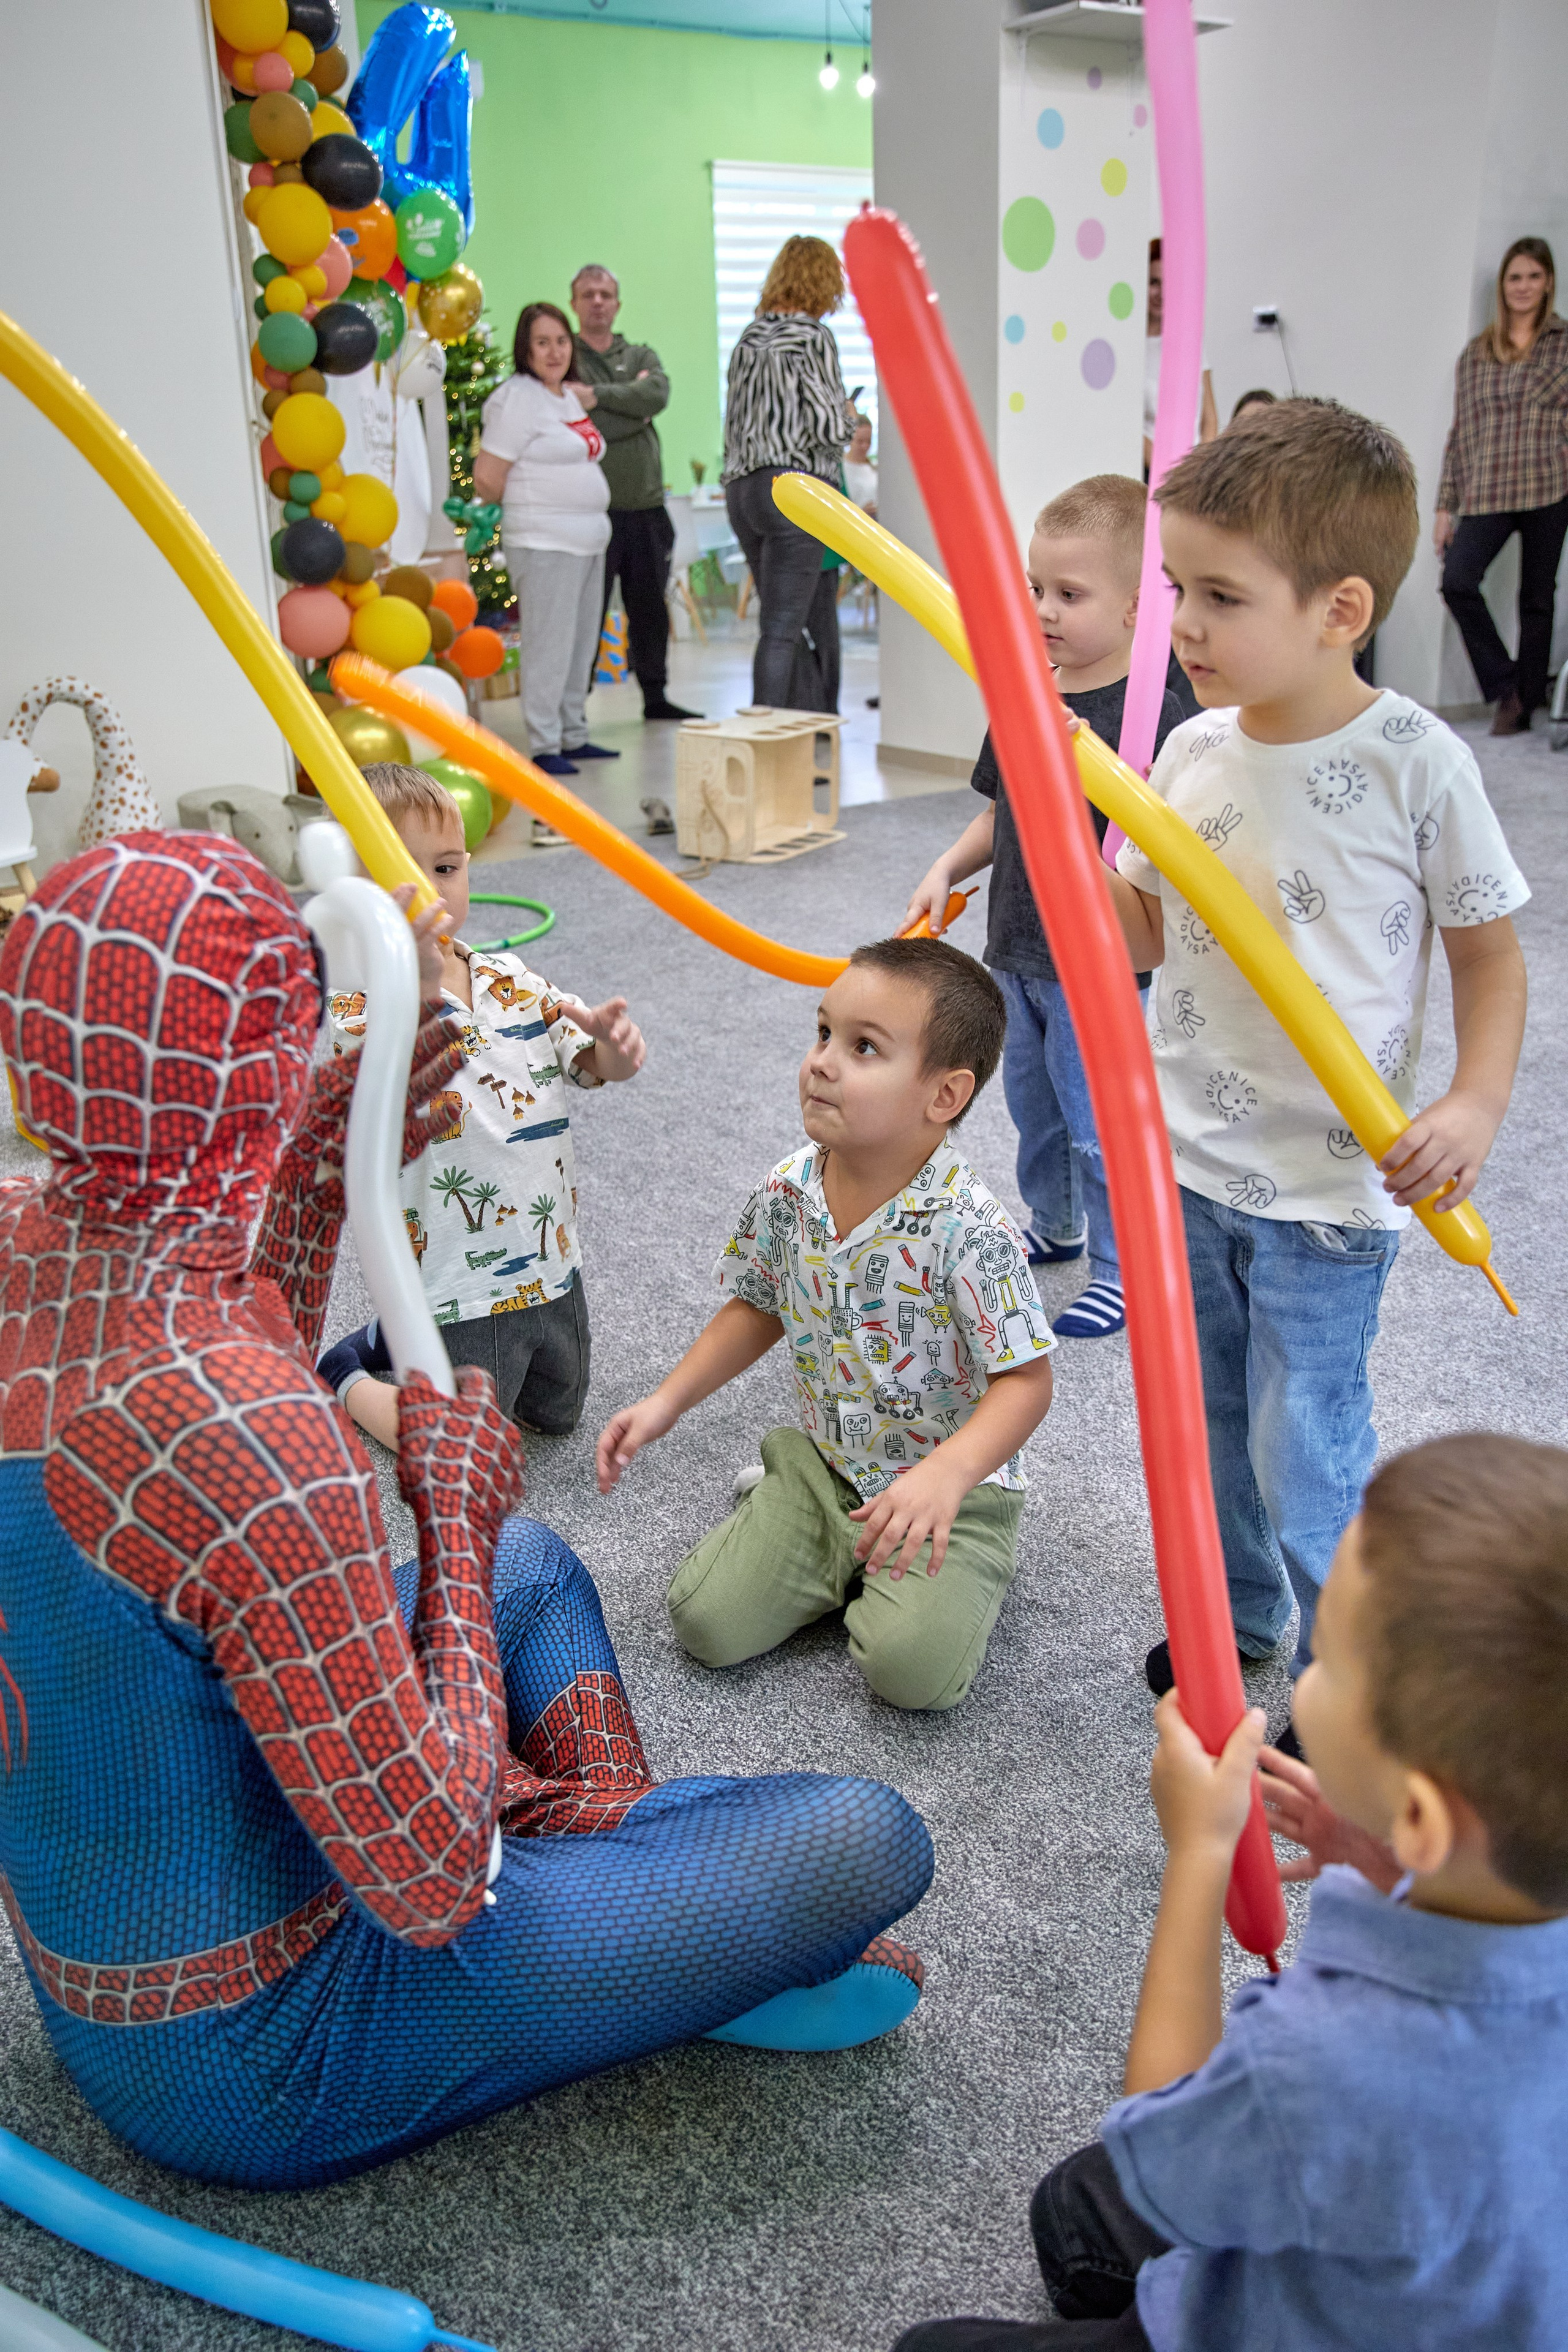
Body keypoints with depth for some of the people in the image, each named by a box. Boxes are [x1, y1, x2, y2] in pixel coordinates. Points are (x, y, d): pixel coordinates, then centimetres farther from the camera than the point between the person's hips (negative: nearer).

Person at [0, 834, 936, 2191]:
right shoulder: (242, 1432, -39)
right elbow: (433, 1883, -27)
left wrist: (319, 1173, -2)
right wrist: (457, 1510, -18)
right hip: (254, 2058, -8)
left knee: (534, 1560, 25)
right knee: (869, 1841, -10)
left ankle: (619, 1865, 18)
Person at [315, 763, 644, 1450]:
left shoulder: (509, 979, 1)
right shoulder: (357, 1007, -19)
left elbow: (593, 1064, 2)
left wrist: (614, 1045, -23)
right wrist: (417, 978, -60)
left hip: (552, 1266, 7)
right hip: (456, 1285, -6)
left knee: (558, 1414, 28)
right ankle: (344, 1377, 30)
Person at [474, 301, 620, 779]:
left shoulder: (570, 396, 16)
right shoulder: (518, 398, -10)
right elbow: (487, 477, -13)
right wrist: (528, 508, 2)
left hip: (589, 541, 9)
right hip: (544, 543, -9)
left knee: (582, 646, 13)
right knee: (549, 648, -8)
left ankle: (574, 736, 22)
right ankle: (543, 746, -1)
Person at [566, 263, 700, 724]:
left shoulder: (642, 356, 15)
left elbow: (658, 394, -8)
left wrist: (598, 396, -15)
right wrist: (633, 406, -4)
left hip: (646, 507, 5)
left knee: (650, 608, 13)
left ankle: (655, 695, 26)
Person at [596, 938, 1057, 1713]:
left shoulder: (967, 1229, -27)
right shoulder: (787, 1193, -8)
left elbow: (1026, 1380, -24)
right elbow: (758, 1308, 9)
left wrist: (945, 1475, -40)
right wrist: (666, 1403, 3)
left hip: (950, 1484, -5)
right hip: (824, 1461, 5)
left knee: (912, 1664, -24)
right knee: (707, 1620, -7)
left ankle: (953, 1565, 9)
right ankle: (842, 1558, 19)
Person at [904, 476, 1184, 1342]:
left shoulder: (1150, 715, -18)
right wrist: (947, 870, 1)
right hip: (1017, 947, 8)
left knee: (1098, 1123, 3)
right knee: (1033, 1106, 23)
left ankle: (1122, 1269, 21)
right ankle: (1052, 1226, 45)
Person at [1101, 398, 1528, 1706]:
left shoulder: (1416, 764, -14)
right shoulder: (1195, 753, 0)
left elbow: (1491, 957, -6)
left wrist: (1477, 1105, -21)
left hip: (1329, 1188, -5)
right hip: (1183, 1159, 6)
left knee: (1307, 1456, 2)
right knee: (1206, 1422, 20)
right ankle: (1233, 1617, 45)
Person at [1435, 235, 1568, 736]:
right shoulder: (1476, 353, 13)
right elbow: (1460, 432, 13)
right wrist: (1445, 506, 8)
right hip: (1486, 493, 1)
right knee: (1457, 582, -19)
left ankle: (1524, 706, 12)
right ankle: (1504, 685, -4)